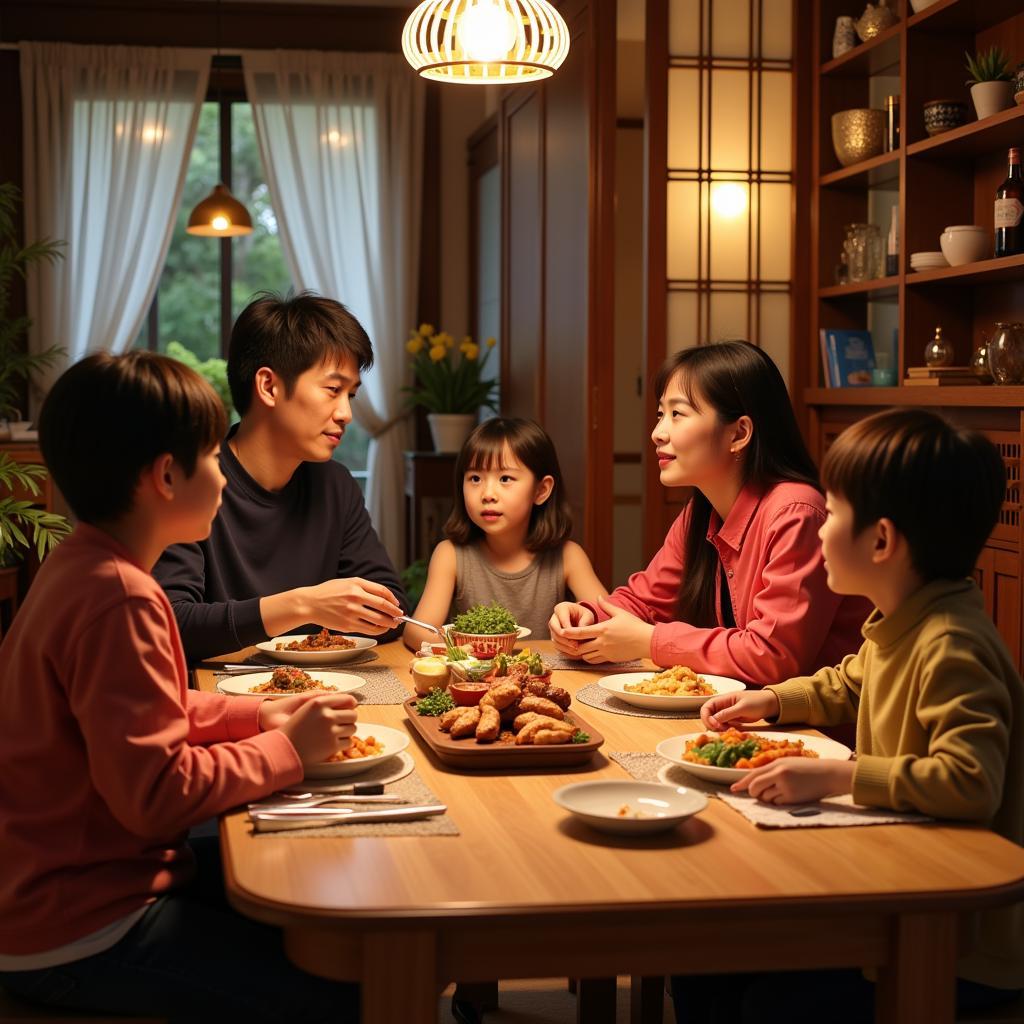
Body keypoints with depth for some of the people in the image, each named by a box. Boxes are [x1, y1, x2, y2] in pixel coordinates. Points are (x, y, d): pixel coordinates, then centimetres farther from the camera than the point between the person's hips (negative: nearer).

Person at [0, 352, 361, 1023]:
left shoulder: (83, 567, 7)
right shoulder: (118, 599, -24)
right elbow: (157, 794, -27)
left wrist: (264, 716, 6)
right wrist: (288, 748, -14)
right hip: (75, 938, -10)